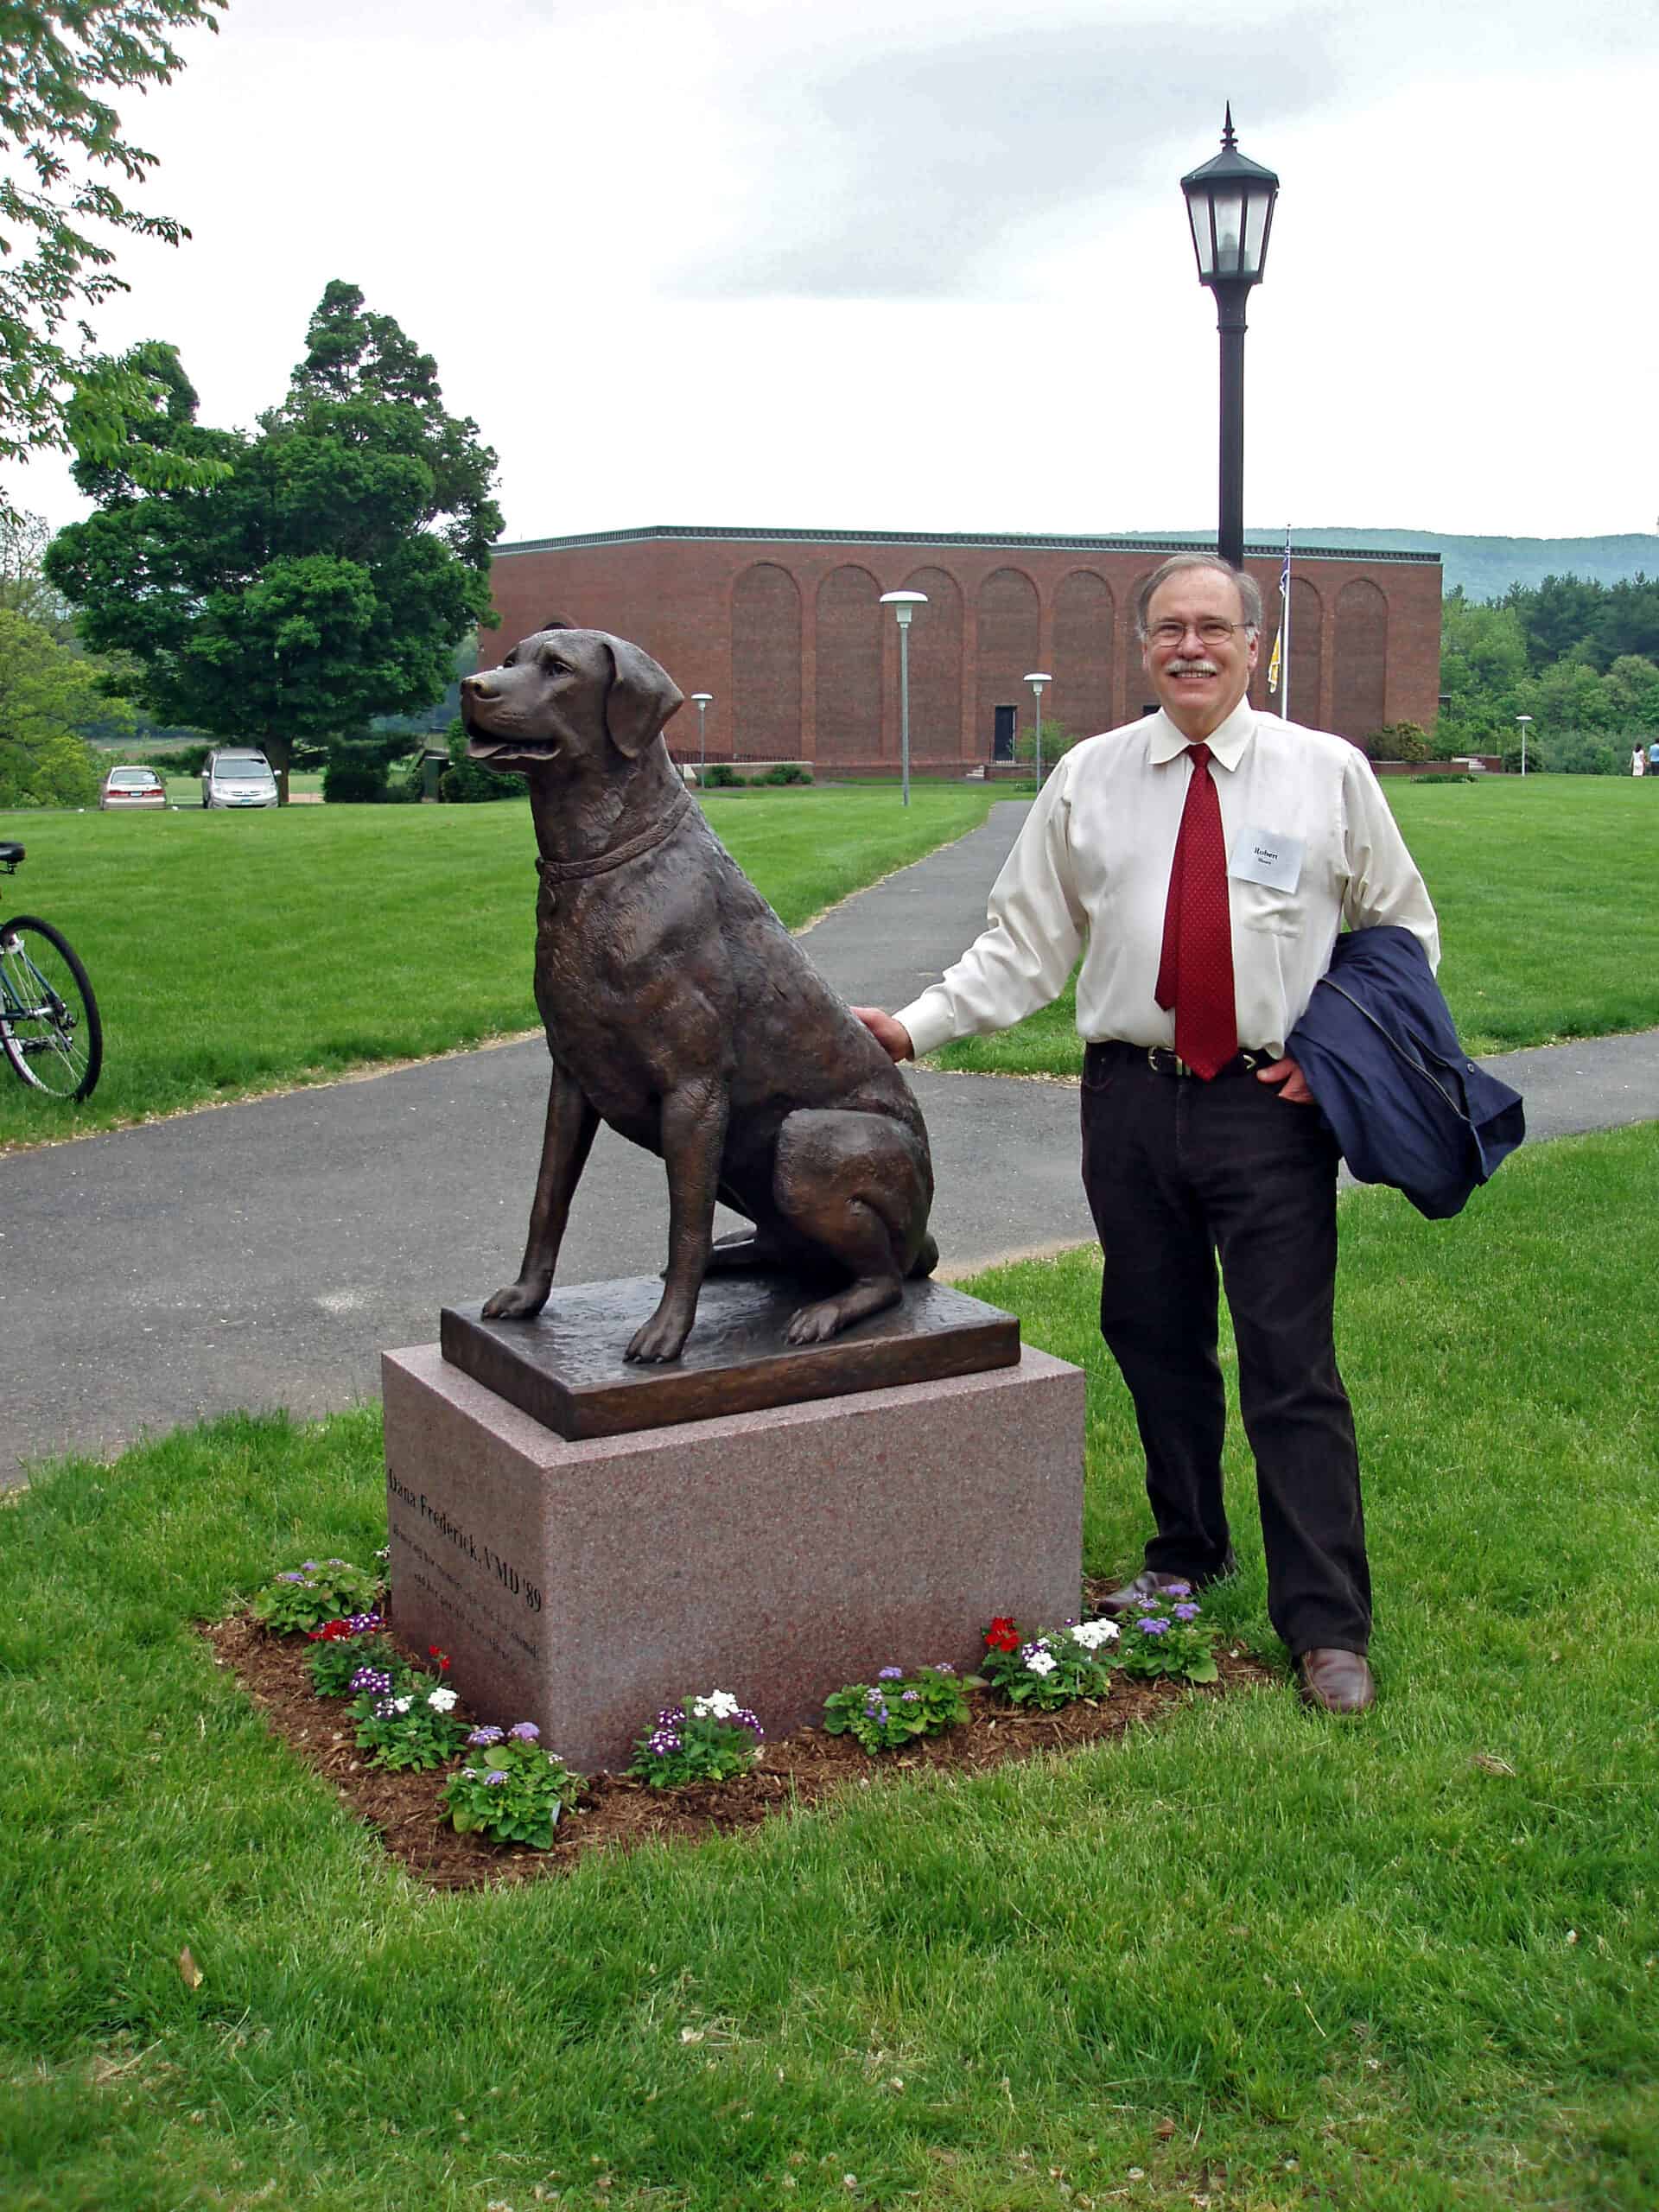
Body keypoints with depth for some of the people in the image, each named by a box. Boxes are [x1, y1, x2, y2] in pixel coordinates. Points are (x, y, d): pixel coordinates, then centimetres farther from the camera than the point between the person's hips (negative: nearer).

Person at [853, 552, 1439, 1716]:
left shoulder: (1328, 772, 3)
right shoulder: (1089, 780, 6)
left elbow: (1403, 931, 10)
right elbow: (1024, 942, 6)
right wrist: (918, 1024, -6)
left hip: (1275, 1105, -2)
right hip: (1133, 1097, 3)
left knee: (1292, 1365, -3)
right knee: (1156, 1344, 13)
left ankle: (1328, 1625, 7)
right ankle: (1187, 1556, 34)